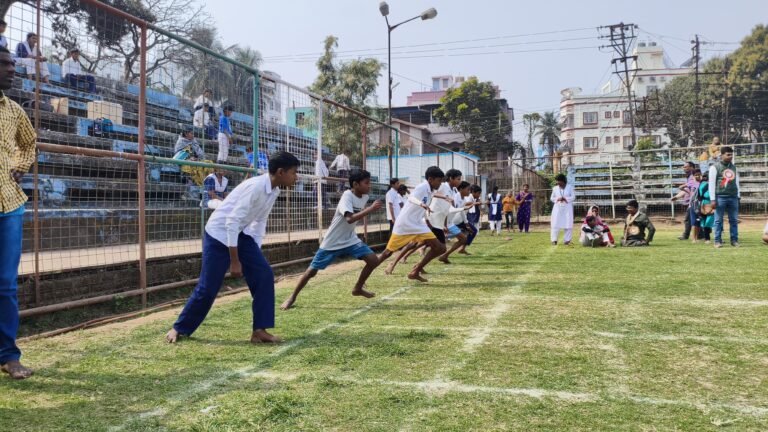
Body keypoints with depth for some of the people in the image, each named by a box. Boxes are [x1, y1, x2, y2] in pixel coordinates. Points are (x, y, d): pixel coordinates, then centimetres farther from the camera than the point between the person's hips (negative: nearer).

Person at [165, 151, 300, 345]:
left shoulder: (274, 191, 0)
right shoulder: (255, 187, -27)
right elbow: (232, 222, -28)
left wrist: (255, 254, 12)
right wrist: (234, 261, -25)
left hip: (240, 234, 8)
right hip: (219, 234, -8)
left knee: (264, 275, -4)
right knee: (208, 287, -3)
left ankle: (259, 331, 0)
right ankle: (179, 328, 19)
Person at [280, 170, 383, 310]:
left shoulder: (365, 197, -2)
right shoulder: (347, 196, -24)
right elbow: (350, 219, -40)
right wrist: (370, 209, -41)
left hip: (350, 240, 6)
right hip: (332, 242, -6)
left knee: (373, 260, -6)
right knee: (312, 271, -1)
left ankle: (358, 288, 15)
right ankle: (292, 297, 17)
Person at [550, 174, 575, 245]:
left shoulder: (569, 187, 2)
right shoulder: (555, 188, 8)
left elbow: (573, 197, 0)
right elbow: (552, 198, 10)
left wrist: (565, 199, -15)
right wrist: (557, 199, -9)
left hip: (567, 208, -1)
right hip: (557, 208, 1)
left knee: (568, 224, -1)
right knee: (555, 224, -6)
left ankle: (567, 240, 7)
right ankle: (554, 240, -2)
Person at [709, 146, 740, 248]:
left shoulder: (733, 167, 15)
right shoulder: (715, 167, -1)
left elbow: (736, 182, 19)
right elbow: (711, 184, -5)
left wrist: (738, 196, 12)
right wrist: (713, 199, -10)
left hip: (733, 197, 5)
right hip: (720, 197, -5)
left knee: (734, 220, 6)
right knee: (718, 220, -1)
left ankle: (734, 240, 12)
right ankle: (718, 241, 3)